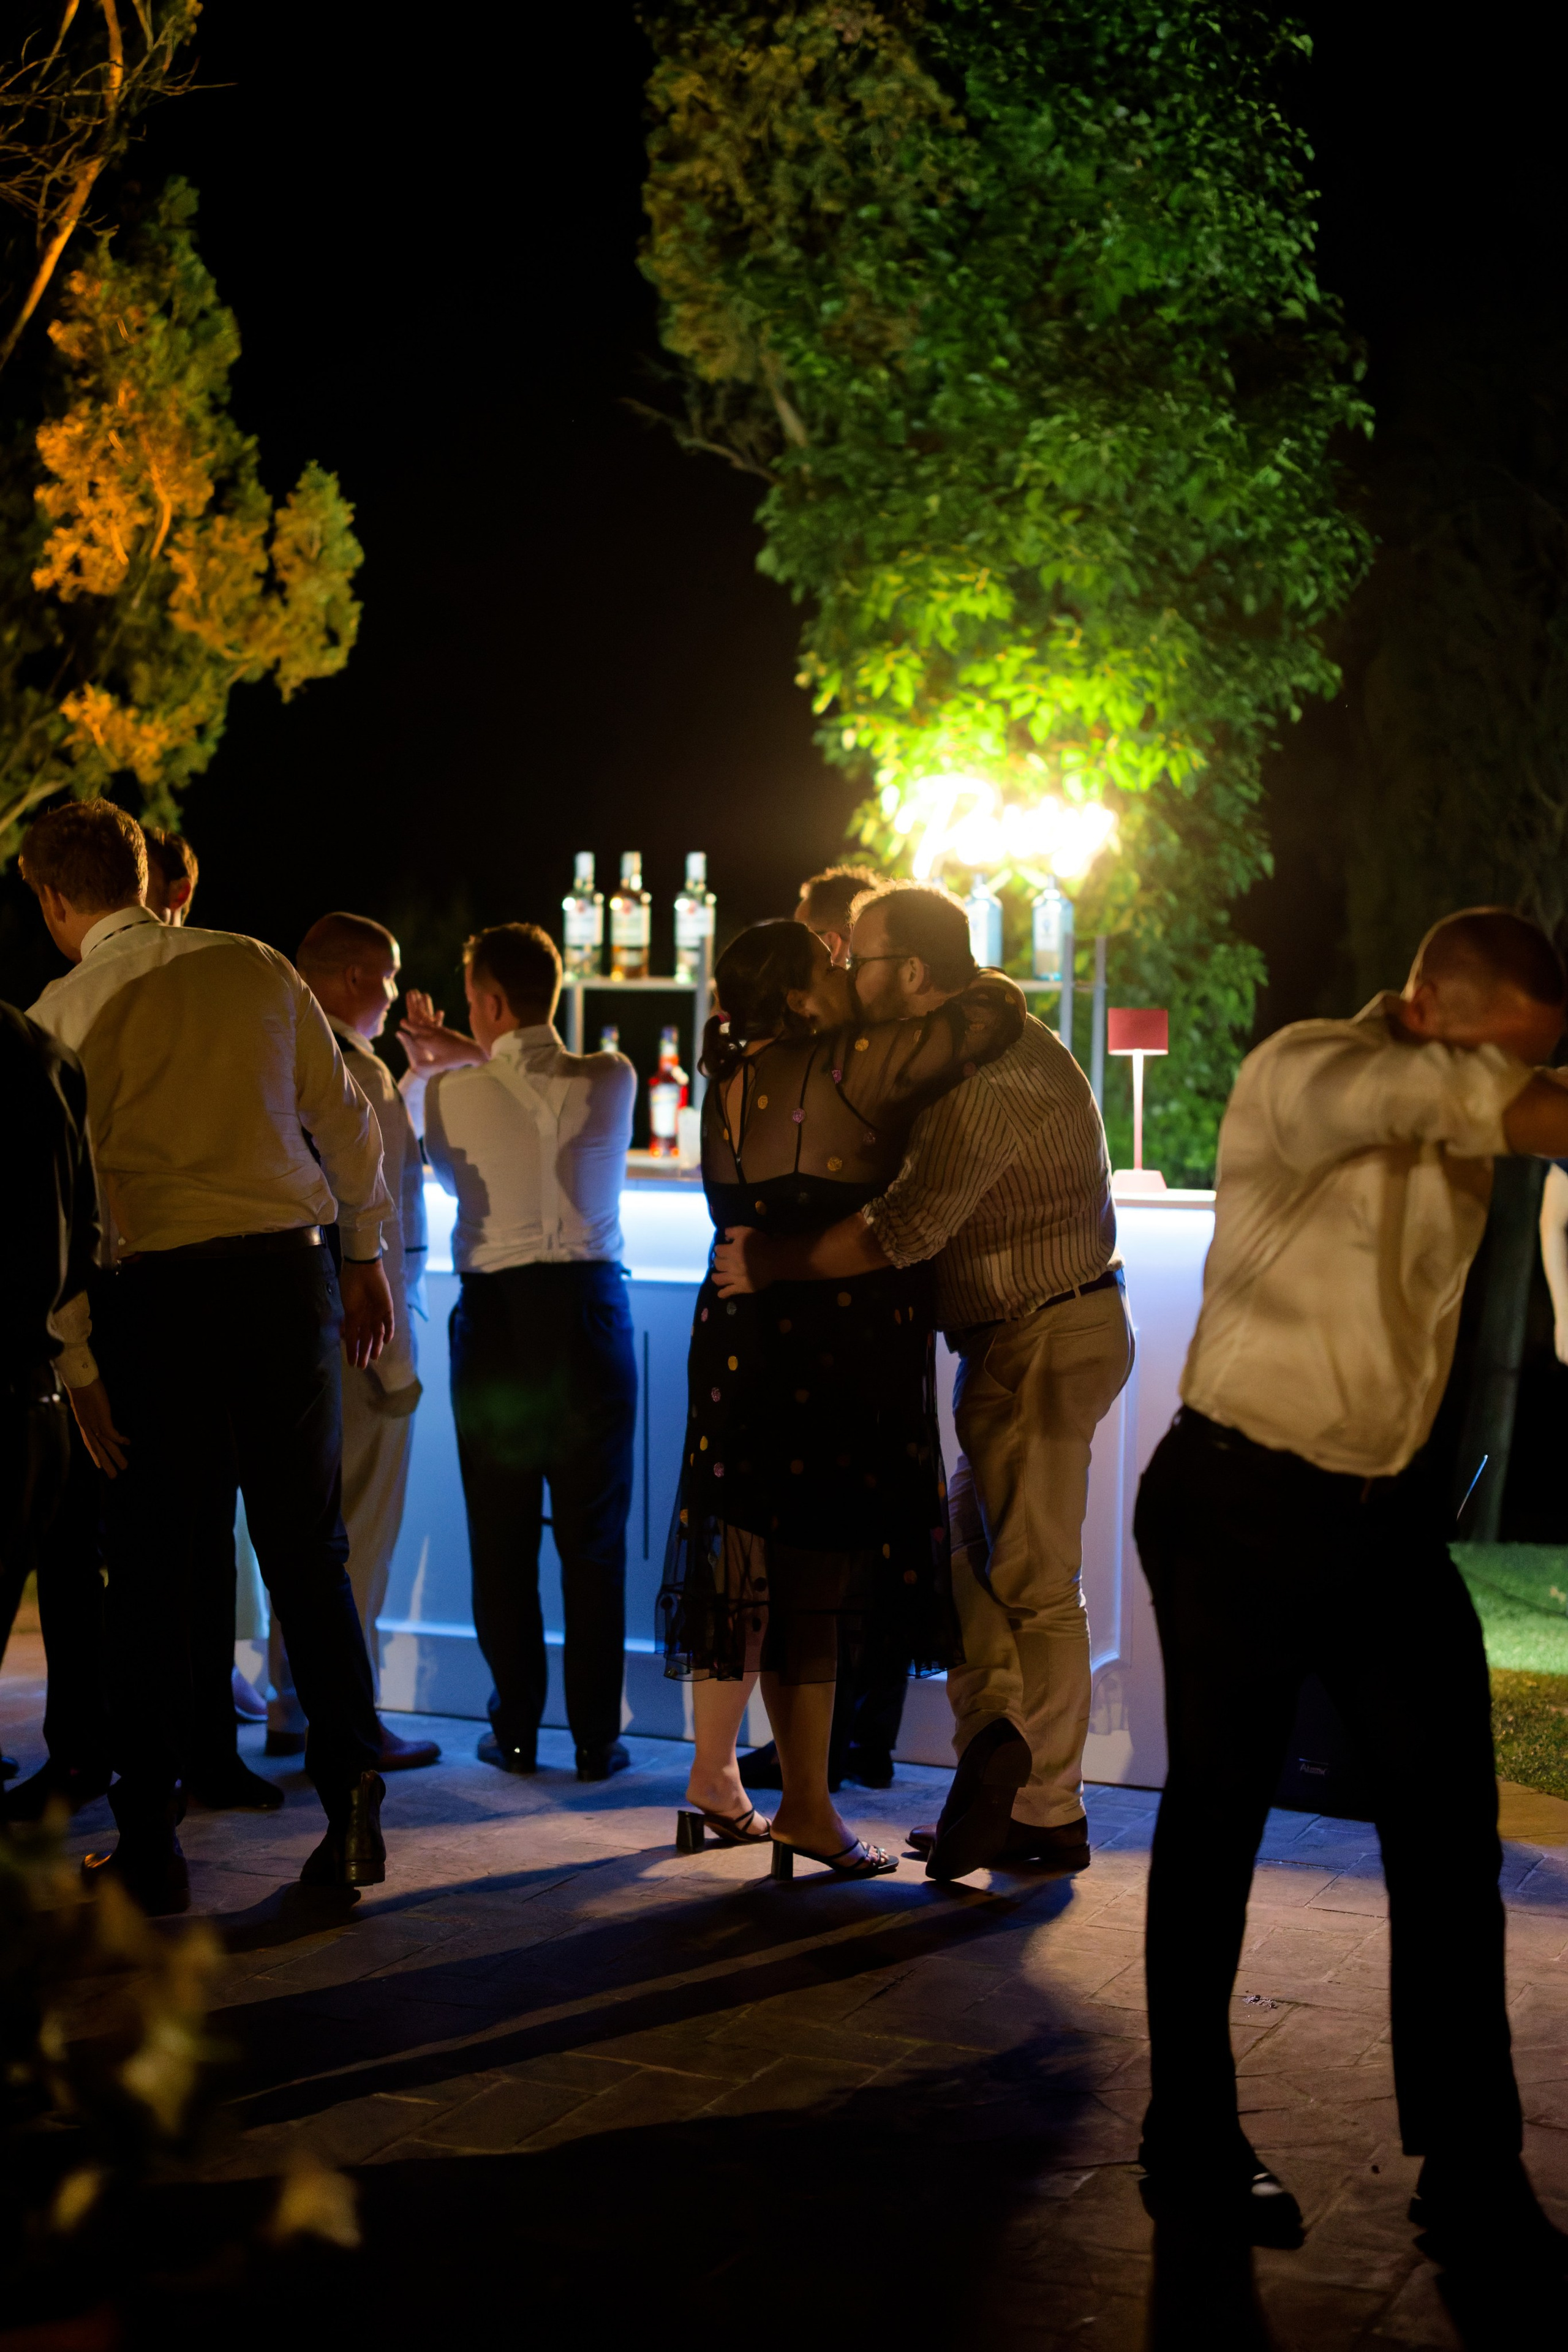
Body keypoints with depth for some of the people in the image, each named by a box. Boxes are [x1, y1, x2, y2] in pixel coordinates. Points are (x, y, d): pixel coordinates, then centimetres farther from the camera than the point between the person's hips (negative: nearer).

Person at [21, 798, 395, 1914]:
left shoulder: (63, 1011, -2)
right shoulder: (256, 968, 7)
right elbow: (345, 1118, 10)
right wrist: (366, 1255, 20)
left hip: (153, 1287, -2)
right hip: (286, 1267, 3)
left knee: (152, 1569, 6)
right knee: (308, 1549, 10)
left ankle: (151, 1843, 11)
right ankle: (352, 1793, 3)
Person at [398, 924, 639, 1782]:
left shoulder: (449, 1096, -5)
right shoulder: (612, 1080, -1)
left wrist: (420, 1066, 27)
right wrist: (471, 1057, 19)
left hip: (496, 1311, -1)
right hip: (591, 1304, 1)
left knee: (501, 1538, 7)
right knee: (594, 1535, 6)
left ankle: (515, 1732, 11)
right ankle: (596, 1735, 8)